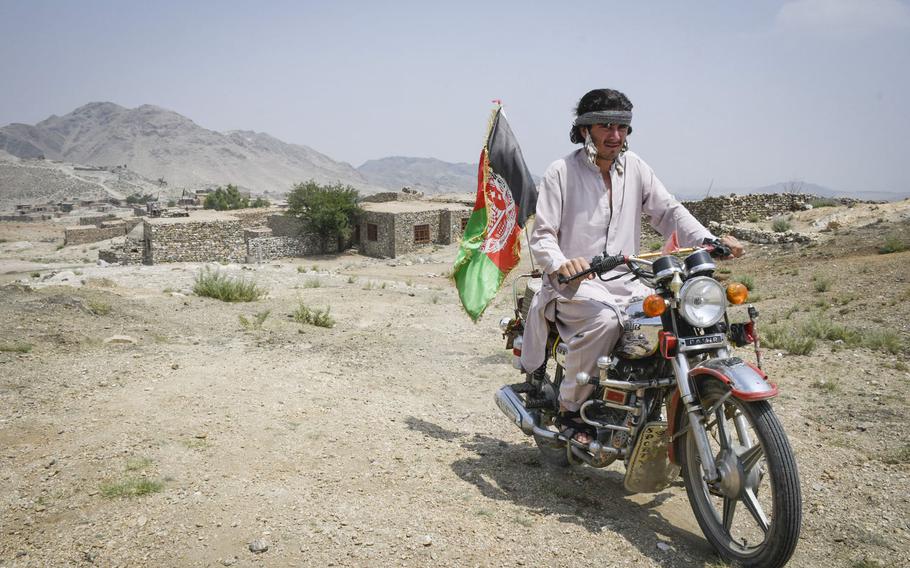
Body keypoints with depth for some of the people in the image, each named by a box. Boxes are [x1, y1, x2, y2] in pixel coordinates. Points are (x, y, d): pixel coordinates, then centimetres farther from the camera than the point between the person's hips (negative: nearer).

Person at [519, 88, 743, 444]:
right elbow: (542, 236, -8)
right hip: (574, 283, -5)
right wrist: (561, 264, -31)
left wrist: (709, 241, -8)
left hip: (625, 283, 5)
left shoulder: (634, 167, 13)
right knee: (605, 319, -35)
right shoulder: (561, 172, -2)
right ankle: (569, 409, -16)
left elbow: (668, 211, 10)